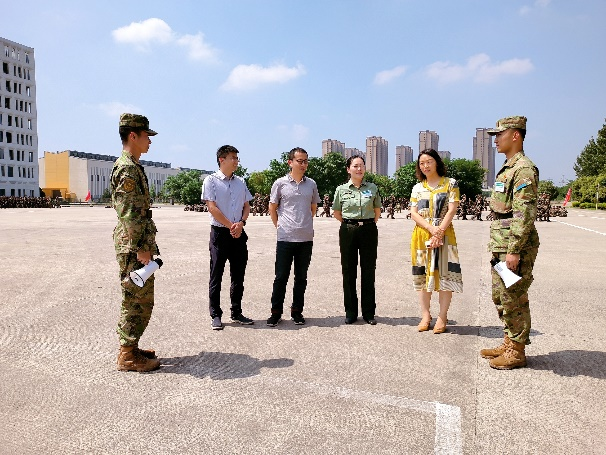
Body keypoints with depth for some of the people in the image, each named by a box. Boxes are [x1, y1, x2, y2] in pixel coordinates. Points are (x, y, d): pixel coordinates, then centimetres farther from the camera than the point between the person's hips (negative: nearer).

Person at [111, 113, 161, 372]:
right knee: (137, 301, -3)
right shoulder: (128, 168, -15)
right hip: (134, 246, -10)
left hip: (138, 244, 10)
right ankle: (128, 356, 8)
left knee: (137, 300, 16)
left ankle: (130, 348, 27)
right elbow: (128, 213, -21)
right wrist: (140, 248, -21)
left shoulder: (131, 166, 18)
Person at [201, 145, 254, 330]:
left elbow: (246, 206, 12)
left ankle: (236, 313, 22)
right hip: (220, 232, -5)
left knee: (238, 275, 10)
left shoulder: (240, 182, 13)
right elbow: (212, 208, -10)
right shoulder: (211, 180, -3)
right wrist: (231, 226, -12)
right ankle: (215, 315, 12)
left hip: (239, 233, 5)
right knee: (216, 276, 2)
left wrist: (241, 223, -7)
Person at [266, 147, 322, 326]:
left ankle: (297, 311, 23)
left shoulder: (311, 184, 8)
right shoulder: (280, 183, -1)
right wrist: (279, 225, 6)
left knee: (301, 277, 11)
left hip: (306, 238, 3)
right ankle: (276, 312, 14)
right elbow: (272, 208, 7)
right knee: (281, 277, 3)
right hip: (285, 238, -3)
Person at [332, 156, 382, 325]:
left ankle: (369, 312, 14)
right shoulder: (341, 189, 3)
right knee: (349, 271, 4)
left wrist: (368, 224, 9)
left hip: (369, 231, 0)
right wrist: (350, 224, 8)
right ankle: (350, 311, 16)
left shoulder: (372, 188, 5)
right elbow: (336, 213, 12)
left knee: (368, 271, 4)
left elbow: (377, 210, 16)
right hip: (348, 232, 0)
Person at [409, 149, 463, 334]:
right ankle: (425, 315, 14)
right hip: (421, 235, 3)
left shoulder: (450, 184, 3)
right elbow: (413, 213, 1)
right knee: (422, 274, 5)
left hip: (444, 234, -3)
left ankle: (442, 317, 6)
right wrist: (431, 229, -14)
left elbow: (452, 210, -6)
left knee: (444, 274, -4)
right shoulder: (417, 188, 11)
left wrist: (439, 233, -16)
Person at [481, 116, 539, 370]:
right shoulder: (507, 169, 17)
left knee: (514, 300, -1)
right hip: (501, 246, 10)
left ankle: (516, 352, 12)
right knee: (500, 297, 16)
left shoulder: (524, 169, -14)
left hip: (515, 248, -10)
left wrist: (514, 251, -23)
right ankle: (508, 343, 29)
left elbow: (524, 215, -21)